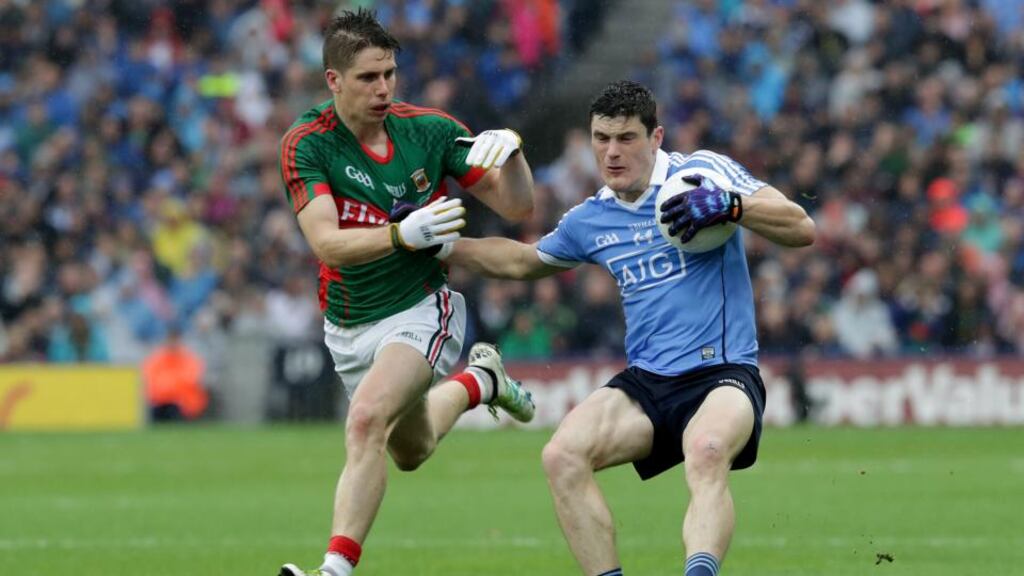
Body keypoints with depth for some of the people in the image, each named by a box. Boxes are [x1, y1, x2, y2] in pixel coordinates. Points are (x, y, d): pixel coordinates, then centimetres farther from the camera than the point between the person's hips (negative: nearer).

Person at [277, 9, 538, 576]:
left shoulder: (429, 130, -11)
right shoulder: (305, 144, -16)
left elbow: (517, 207, -5)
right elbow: (327, 242, -29)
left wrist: (510, 151, -26)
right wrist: (404, 234, -45)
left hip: (419, 310, -3)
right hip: (348, 325, 3)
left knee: (366, 420, -29)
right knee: (410, 451, 23)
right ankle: (478, 381, 52)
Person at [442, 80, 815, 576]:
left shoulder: (702, 173, -1)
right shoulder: (589, 220, 13)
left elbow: (801, 229, -8)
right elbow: (522, 261, 34)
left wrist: (730, 205, -24)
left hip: (722, 373, -5)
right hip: (645, 383, 5)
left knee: (706, 451, -39)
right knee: (562, 455, -22)